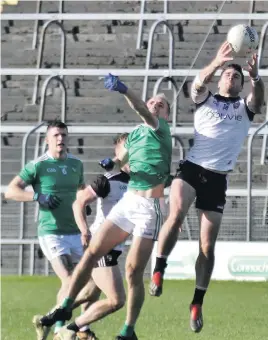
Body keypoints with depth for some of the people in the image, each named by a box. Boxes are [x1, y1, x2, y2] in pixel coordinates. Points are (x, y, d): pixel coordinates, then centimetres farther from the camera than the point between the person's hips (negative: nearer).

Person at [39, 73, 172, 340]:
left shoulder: (160, 129, -3)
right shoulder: (134, 134, 17)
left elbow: (144, 114, -23)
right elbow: (119, 161, 21)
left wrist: (124, 90, -41)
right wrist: (111, 164, -5)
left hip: (148, 208, -6)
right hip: (127, 202, 6)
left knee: (133, 270, -10)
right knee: (92, 252, 1)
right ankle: (65, 309, 10)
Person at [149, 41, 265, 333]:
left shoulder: (245, 107, 13)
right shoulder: (205, 100, 11)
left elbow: (259, 98, -10)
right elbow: (199, 83, -12)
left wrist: (255, 77, -32)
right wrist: (217, 63, -31)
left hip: (217, 178, 2)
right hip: (192, 168, -2)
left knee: (207, 245, 0)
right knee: (176, 213, -31)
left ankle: (197, 304, 8)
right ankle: (158, 271, -20)